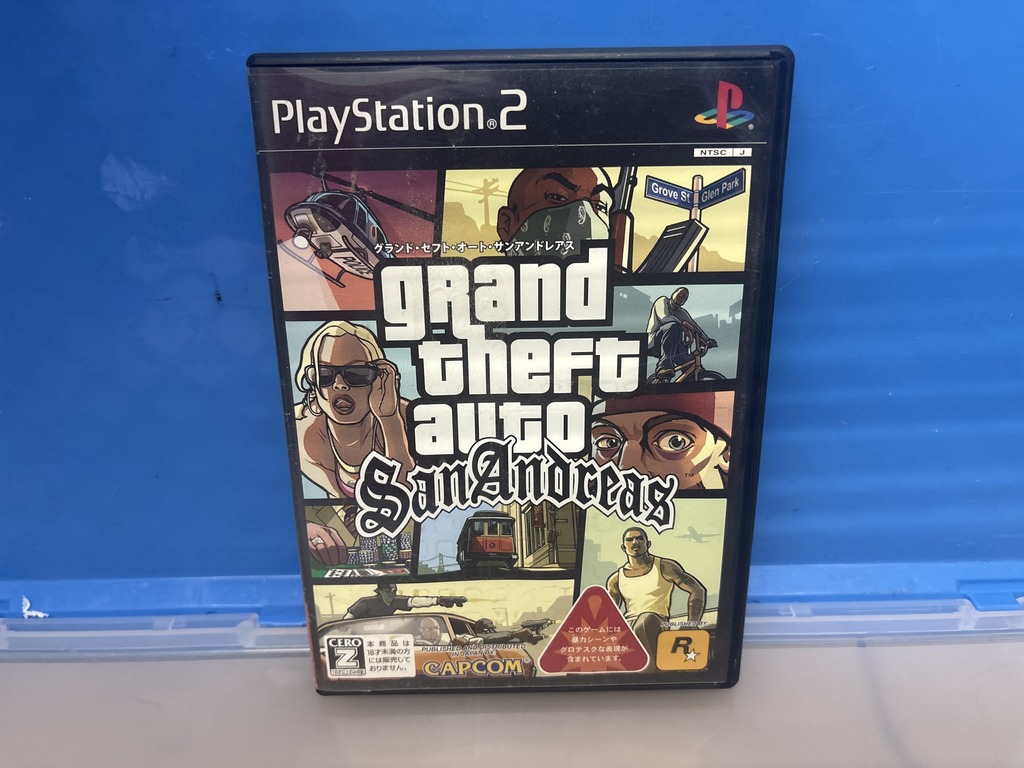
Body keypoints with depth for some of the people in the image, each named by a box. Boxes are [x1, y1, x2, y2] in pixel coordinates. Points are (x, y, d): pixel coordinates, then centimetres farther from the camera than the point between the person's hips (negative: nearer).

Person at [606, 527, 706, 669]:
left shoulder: (664, 567, 7)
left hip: (656, 623, -3)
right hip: (626, 625, 3)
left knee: (646, 618, -39)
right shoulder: (615, 579, 17)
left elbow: (698, 590, 5)